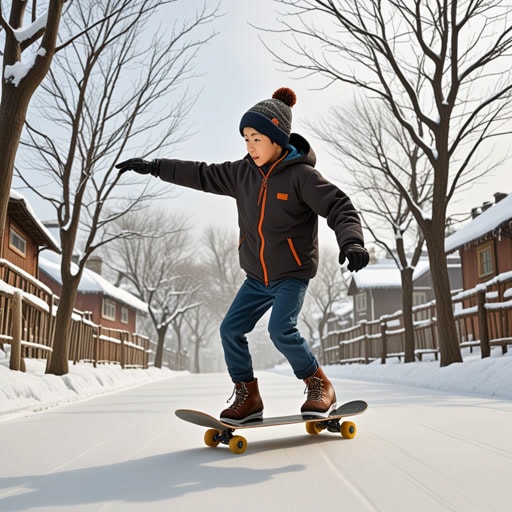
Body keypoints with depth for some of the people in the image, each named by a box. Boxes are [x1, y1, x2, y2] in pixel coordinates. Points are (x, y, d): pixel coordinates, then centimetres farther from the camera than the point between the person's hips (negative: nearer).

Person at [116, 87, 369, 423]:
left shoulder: (301, 175, -16)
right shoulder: (242, 173, 2)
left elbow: (339, 207, -21)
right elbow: (203, 175, 10)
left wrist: (351, 242, -40)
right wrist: (154, 167, 11)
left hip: (293, 273, -6)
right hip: (257, 275, 7)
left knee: (281, 329, -22)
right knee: (231, 329, -1)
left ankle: (320, 386, -1)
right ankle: (248, 397, 11)